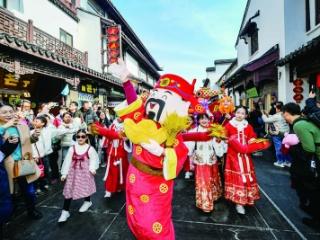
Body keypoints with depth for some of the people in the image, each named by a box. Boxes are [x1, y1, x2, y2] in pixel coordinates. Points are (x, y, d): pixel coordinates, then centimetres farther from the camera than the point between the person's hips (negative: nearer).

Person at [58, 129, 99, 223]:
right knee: (68, 190, 2)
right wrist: (64, 173, -2)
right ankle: (65, 211, 12)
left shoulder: (90, 149, -9)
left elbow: (93, 160, -10)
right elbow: (67, 161, -1)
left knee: (86, 187, 15)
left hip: (85, 172, -2)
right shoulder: (72, 148, -1)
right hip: (73, 172, 2)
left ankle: (87, 201, 43)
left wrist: (92, 169, -26)